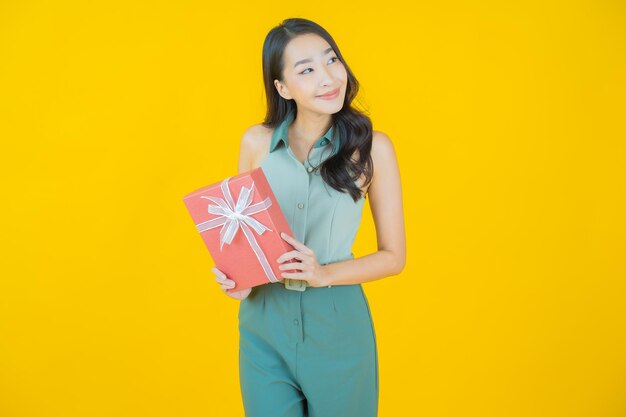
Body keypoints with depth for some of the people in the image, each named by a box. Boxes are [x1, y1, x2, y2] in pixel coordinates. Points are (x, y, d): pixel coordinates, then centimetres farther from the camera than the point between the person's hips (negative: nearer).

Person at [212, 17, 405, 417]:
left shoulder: (371, 147, -9)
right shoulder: (257, 142, -3)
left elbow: (393, 256, -3)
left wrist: (324, 274, -18)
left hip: (337, 328, -1)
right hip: (264, 326, 2)